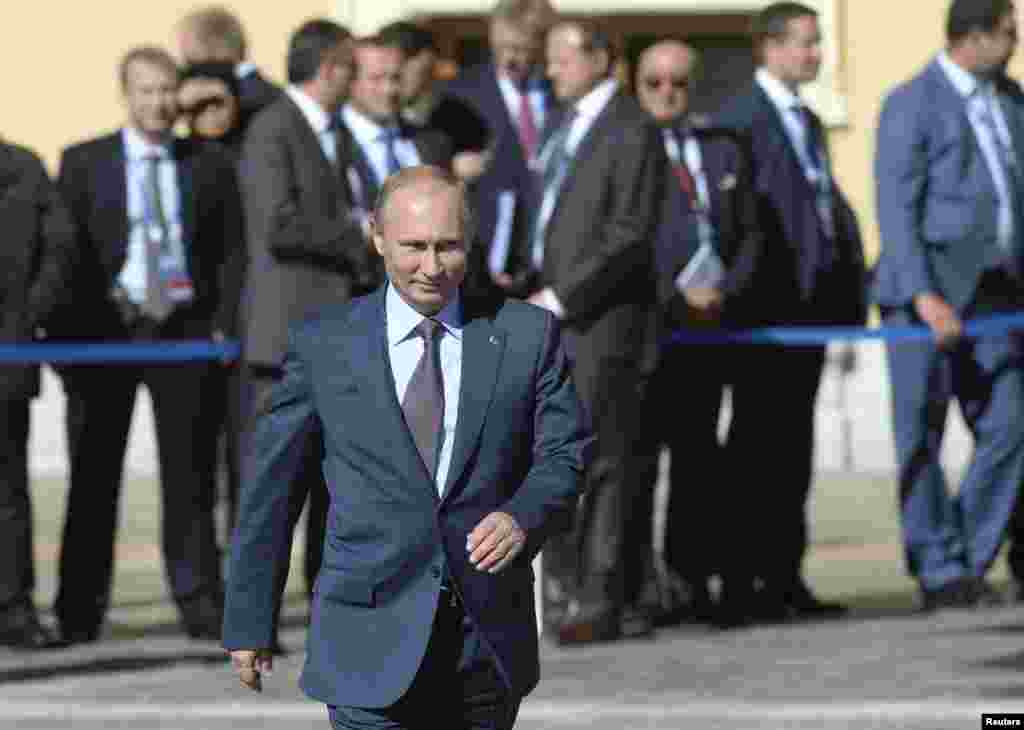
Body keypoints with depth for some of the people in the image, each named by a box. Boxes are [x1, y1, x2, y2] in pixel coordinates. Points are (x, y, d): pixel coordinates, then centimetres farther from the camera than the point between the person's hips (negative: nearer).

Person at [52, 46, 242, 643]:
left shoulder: (210, 165, 8)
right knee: (94, 475, 3)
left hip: (185, 329, 1)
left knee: (188, 474, 2)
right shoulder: (84, 163, 4)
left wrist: (225, 322, -3)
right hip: (106, 331, -1)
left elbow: (233, 251, 9)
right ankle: (80, 610, 9)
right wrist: (67, 337, -6)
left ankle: (200, 602, 5)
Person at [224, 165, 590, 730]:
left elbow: (563, 454, 2)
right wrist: (248, 622, 6)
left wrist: (523, 517, -21)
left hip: (488, 641, 2)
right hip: (372, 644, -2)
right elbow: (270, 487, 5)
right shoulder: (324, 344, 1)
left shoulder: (526, 335, 3)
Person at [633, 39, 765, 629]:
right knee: (639, 450, -4)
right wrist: (675, 297, -11)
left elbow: (749, 234, 16)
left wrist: (727, 293, -1)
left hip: (712, 318, 4)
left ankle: (690, 579, 9)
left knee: (697, 454, 5)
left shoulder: (724, 150, 14)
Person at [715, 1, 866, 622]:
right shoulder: (738, 119, -8)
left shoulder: (808, 122, 19)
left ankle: (786, 576, 14)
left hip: (810, 303, 8)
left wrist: (846, 285, 8)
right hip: (767, 305, -8)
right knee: (758, 444, -5)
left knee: (794, 447, 10)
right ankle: (747, 576, -2)